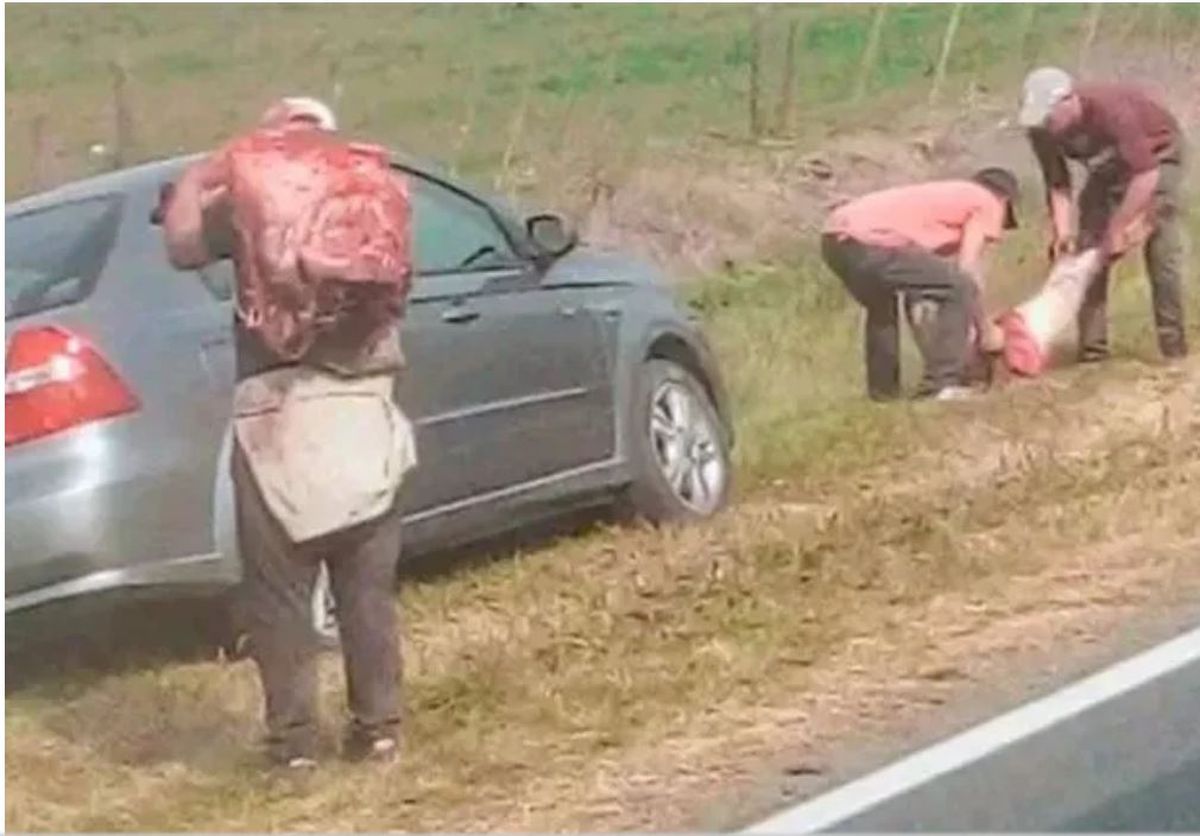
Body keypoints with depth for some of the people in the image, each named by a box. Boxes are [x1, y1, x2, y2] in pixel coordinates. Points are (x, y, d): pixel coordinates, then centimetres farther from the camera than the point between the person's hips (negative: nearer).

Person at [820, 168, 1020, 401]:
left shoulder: (947, 197, 37)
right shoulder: (988, 203, 13)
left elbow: (923, 275, 34)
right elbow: (967, 272, 1)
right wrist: (986, 329, 12)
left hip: (835, 236, 9)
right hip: (869, 241, -9)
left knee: (882, 304, 35)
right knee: (960, 288, 0)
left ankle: (882, 389, 35)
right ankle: (942, 385, 0)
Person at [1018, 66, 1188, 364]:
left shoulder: (1110, 110, -41)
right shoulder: (1042, 130, -23)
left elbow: (1146, 176, -40)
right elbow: (1057, 184, -13)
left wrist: (1115, 231, -37)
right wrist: (1063, 232, -28)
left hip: (1155, 153, -6)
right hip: (1109, 163, 6)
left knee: (1161, 246, -15)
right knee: (1088, 243, -4)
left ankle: (1173, 344, -10)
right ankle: (1092, 345, -1)